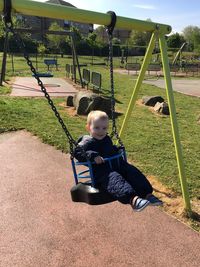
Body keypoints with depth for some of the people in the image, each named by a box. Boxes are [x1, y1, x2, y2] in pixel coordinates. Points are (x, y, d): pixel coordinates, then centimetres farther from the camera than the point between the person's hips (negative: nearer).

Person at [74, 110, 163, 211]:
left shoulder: (107, 139, 22)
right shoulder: (87, 142, -2)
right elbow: (78, 152, -17)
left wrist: (117, 149, 17)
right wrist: (92, 155, -29)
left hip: (117, 165, 8)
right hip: (101, 171, -8)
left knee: (133, 172, -10)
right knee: (115, 179, -35)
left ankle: (148, 194, -13)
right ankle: (133, 199, -55)